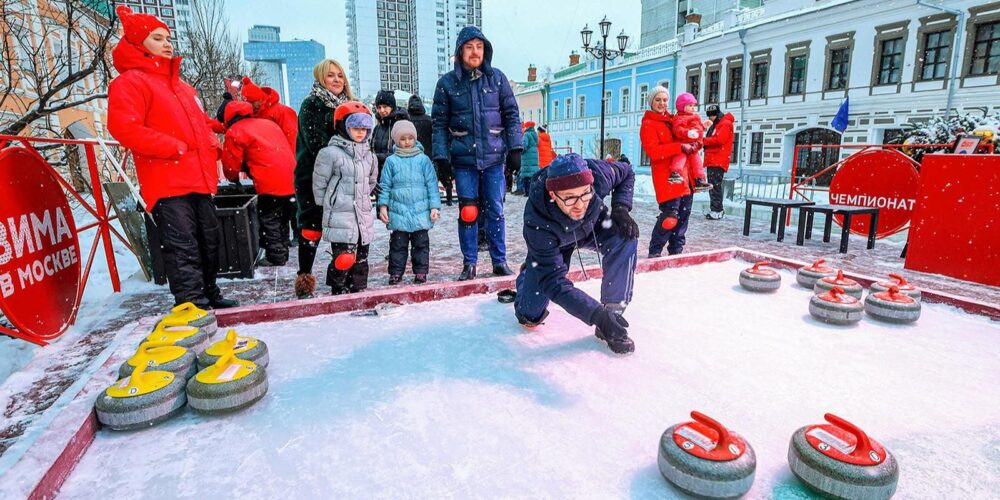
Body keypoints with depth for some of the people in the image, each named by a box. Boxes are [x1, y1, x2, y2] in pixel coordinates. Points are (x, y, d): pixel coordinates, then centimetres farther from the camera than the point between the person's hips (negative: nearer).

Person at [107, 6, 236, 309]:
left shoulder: (182, 86, 24)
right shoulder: (130, 81, -1)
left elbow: (202, 125, 30)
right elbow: (124, 128, -13)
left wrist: (212, 148, 11)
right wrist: (175, 148, -16)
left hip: (200, 179, 8)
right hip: (167, 183, -8)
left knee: (209, 241, 13)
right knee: (182, 247, -11)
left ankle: (209, 294, 25)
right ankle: (192, 304, -9)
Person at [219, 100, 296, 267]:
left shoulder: (234, 132, 1)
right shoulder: (268, 123, 22)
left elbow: (231, 164, 6)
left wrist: (234, 178, 27)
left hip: (271, 185, -7)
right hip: (291, 180, 8)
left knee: (269, 221, 4)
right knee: (282, 220, 18)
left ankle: (276, 257, 7)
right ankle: (282, 254, 26)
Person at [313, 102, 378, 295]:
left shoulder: (369, 155, 11)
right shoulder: (330, 153, -8)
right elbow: (319, 185, -3)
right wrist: (330, 207, 3)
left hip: (364, 217, 6)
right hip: (340, 219, -6)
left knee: (361, 259, 13)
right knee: (344, 259, -9)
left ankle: (359, 291, 25)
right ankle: (339, 293, 7)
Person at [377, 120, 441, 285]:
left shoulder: (423, 160, 2)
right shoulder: (391, 161, 4)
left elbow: (432, 184, 3)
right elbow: (385, 185, 7)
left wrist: (435, 206, -2)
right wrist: (383, 206, 0)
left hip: (421, 211, 0)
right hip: (398, 211, 0)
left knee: (421, 243, 7)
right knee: (398, 244, 8)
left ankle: (421, 272, 17)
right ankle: (396, 272, 18)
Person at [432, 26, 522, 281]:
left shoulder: (497, 78, 5)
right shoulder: (447, 83, 3)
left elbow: (511, 114, 7)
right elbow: (439, 123, 4)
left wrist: (515, 149, 0)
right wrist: (441, 156, -3)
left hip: (494, 156, 1)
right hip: (464, 158, 0)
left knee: (495, 209, 4)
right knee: (468, 211, 1)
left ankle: (499, 261, 16)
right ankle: (469, 264, 14)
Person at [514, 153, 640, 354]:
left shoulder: (598, 174, -35)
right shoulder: (537, 223, -42)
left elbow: (626, 173, -9)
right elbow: (554, 281, -37)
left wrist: (620, 208, -25)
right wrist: (597, 315, -47)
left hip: (594, 225, 3)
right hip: (553, 242, -2)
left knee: (625, 237, -31)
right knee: (530, 317, -2)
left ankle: (613, 313, -17)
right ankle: (526, 277, 33)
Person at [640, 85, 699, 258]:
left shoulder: (671, 120, 20)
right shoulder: (648, 124, -4)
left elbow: (682, 140, 32)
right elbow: (653, 151, -17)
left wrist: (693, 146, 10)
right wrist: (680, 147, -20)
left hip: (682, 173, 8)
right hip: (665, 176, -8)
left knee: (684, 213, 8)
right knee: (670, 215, -14)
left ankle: (676, 250, 20)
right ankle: (654, 252, 0)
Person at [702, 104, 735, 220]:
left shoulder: (725, 124, -6)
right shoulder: (715, 125, 23)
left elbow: (719, 140, -18)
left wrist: (703, 140, -9)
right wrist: (705, 141, 1)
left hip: (718, 161, -10)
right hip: (712, 160, 10)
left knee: (715, 185, -12)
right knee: (712, 185, 10)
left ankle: (717, 211, -13)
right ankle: (716, 209, 15)